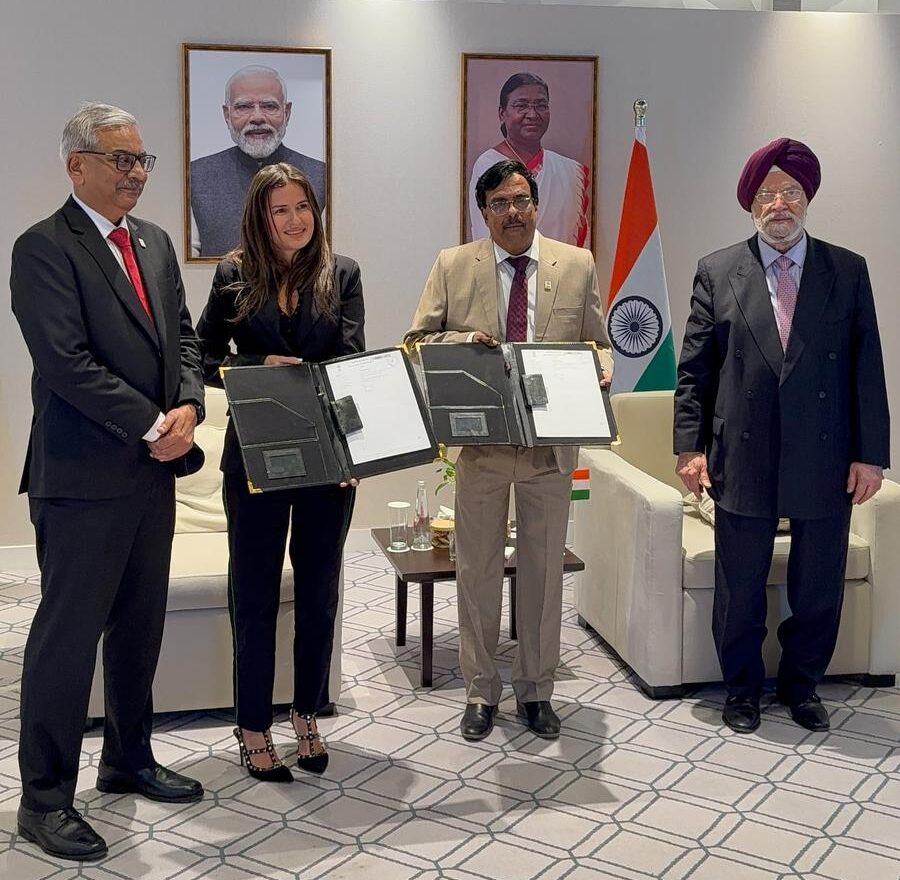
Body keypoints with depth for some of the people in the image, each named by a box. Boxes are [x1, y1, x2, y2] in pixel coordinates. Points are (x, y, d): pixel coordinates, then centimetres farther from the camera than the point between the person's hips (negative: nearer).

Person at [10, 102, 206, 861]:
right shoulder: (44, 248, -10)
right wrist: (153, 427, -16)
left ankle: (129, 761, 32)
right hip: (83, 477, -7)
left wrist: (188, 408, -5)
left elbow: (182, 336, 13)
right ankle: (45, 799, 12)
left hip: (153, 471, 8)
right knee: (68, 634, 0)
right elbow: (67, 363, -18)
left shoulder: (155, 242, 14)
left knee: (140, 626, 16)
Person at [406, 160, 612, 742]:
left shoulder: (578, 265, 5)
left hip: (551, 444, 1)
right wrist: (464, 340, -17)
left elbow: (597, 343, 10)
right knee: (478, 570, 8)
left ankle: (536, 690, 26)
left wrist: (600, 368, -13)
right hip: (480, 444, -1)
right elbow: (417, 340, 2)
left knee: (544, 570, 10)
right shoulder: (453, 266, 2)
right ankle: (482, 692, 23)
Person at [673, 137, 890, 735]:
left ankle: (802, 685, 32)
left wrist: (870, 454, -3)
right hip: (744, 459, 0)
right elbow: (694, 370, 3)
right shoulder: (717, 273, 4)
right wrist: (691, 446, -4)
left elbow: (868, 368, 2)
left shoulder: (847, 271, 4)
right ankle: (742, 689, 29)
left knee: (818, 589, 12)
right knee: (739, 590, 10)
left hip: (825, 461, 1)